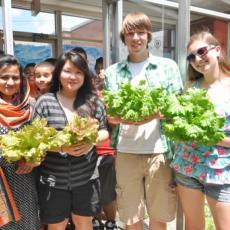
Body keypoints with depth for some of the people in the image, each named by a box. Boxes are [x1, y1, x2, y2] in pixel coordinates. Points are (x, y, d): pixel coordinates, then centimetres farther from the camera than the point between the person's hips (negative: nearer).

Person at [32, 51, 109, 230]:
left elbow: (104, 132, 6)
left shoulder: (94, 101, 1)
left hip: (86, 178, 2)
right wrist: (61, 147, -20)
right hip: (53, 180, -1)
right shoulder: (45, 102, -4)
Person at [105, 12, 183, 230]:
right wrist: (120, 118, -16)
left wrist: (155, 115, -18)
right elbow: (108, 116, 6)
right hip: (125, 153, 1)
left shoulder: (168, 66, 5)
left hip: (159, 152, 0)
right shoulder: (112, 72, 8)